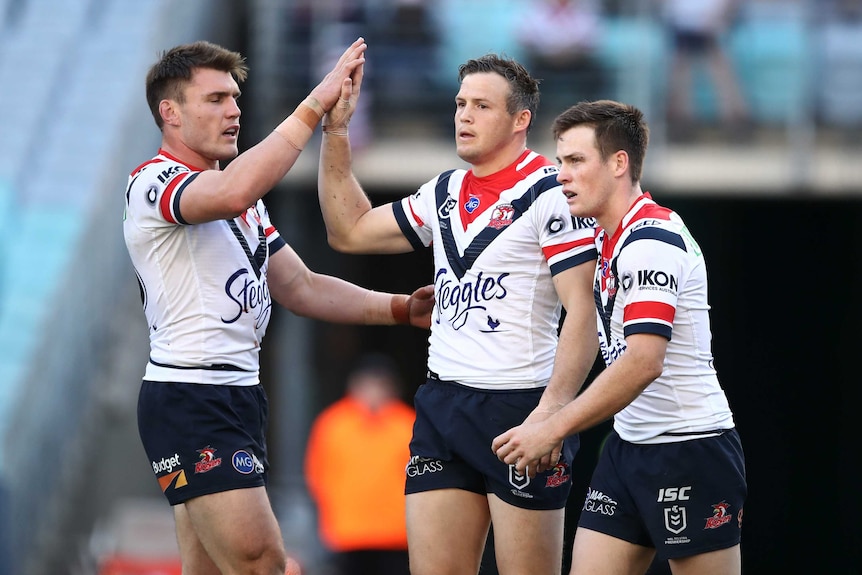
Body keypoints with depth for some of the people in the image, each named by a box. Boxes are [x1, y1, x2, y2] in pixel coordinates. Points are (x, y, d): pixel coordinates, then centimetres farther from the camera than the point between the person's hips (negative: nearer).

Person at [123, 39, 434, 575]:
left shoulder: (247, 205, 21)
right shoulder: (154, 182, -10)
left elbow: (301, 288, 23)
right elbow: (234, 190, -31)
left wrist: (400, 308, 11)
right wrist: (315, 105, -29)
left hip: (239, 398, 9)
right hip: (189, 403, -9)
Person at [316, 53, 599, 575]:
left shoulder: (552, 193, -9)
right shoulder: (444, 193, 14)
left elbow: (582, 312, -14)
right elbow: (349, 232, 24)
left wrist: (552, 412, -24)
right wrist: (336, 131, 15)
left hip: (519, 411, -7)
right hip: (442, 408, 7)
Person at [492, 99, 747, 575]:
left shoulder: (651, 240, -18)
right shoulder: (606, 238, 11)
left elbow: (643, 363, -27)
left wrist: (551, 430, -26)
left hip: (689, 450, -9)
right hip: (628, 446, 9)